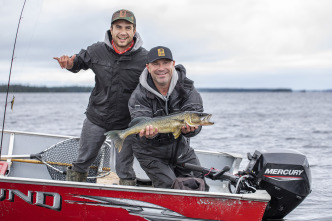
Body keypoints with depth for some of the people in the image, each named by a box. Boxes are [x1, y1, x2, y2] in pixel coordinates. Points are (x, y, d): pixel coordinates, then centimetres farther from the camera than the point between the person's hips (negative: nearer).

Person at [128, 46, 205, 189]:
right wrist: (148, 134, -50)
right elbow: (141, 126, -25)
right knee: (170, 188, -18)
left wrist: (189, 128, -44)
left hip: (180, 148, 3)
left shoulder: (186, 88, -11)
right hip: (151, 153, -3)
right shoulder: (139, 96, -17)